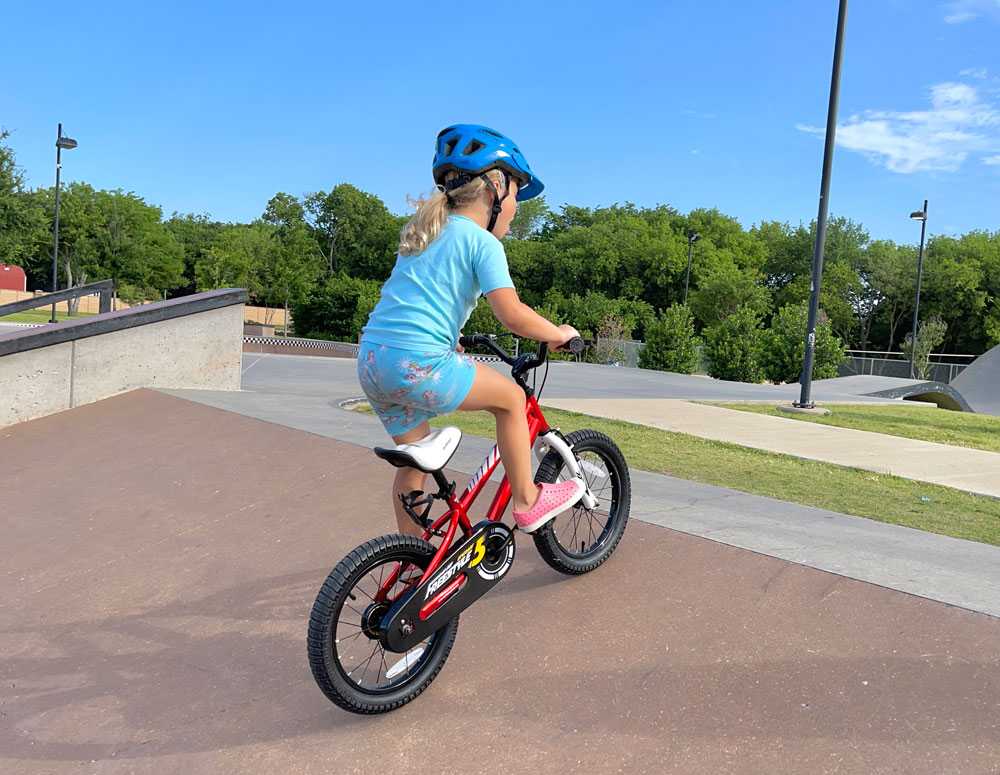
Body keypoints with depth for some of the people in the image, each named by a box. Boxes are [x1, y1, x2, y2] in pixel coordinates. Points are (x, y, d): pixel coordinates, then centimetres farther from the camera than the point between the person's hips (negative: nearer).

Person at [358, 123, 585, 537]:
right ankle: (527, 502, 20)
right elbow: (513, 315, -13)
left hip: (371, 360, 9)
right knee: (511, 398, 10)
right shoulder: (482, 242, -4)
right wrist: (558, 333, 4)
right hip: (419, 364, -8)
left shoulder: (424, 231, 20)